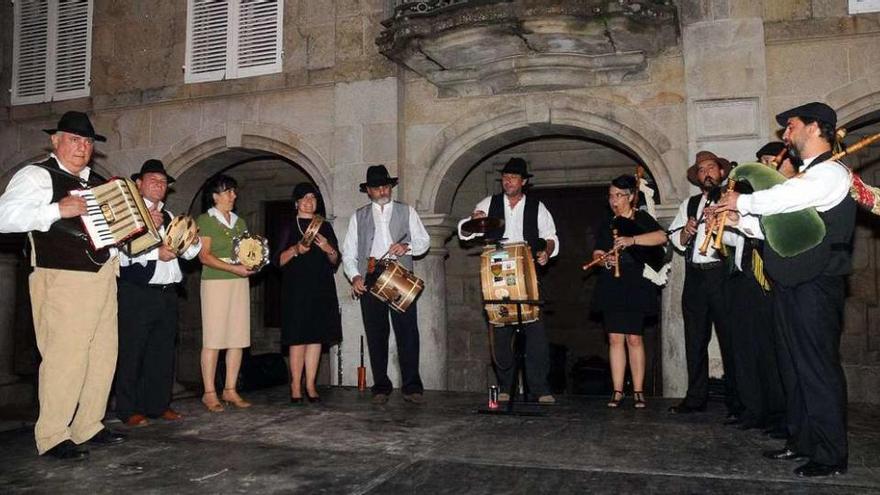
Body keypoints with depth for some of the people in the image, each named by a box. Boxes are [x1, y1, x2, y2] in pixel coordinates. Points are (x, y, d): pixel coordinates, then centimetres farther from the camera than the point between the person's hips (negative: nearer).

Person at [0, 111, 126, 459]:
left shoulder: (97, 181, 20)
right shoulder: (37, 176, -2)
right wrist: (57, 210, -23)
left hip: (103, 276, 8)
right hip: (63, 281, -8)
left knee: (103, 354, 10)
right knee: (65, 357, -7)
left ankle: (89, 427, 21)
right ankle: (52, 437, 5)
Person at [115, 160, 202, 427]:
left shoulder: (169, 216, 19)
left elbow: (191, 253, 15)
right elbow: (122, 252, -17)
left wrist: (192, 239, -5)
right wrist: (157, 253, -20)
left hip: (167, 294, 7)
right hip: (137, 293, -7)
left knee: (163, 352, 11)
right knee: (132, 352, 0)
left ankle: (159, 405, 21)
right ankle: (129, 410, 9)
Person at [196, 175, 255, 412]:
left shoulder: (239, 222, 18)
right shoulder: (205, 220, 1)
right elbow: (204, 256, -8)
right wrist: (233, 268, -17)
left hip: (240, 282, 6)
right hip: (215, 282, -6)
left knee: (238, 339, 3)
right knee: (213, 339, -4)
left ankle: (230, 390, 11)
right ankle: (209, 393, 2)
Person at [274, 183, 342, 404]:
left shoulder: (325, 226, 15)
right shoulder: (290, 228, 6)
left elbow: (336, 260, 14)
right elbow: (279, 261, 0)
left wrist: (328, 249, -7)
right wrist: (295, 249, -17)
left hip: (322, 288, 3)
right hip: (297, 288, -3)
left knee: (316, 336, 2)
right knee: (298, 337, -7)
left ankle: (310, 385, 7)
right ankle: (296, 386, -1)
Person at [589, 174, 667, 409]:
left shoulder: (642, 218, 4)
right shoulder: (607, 225, 17)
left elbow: (661, 237, -14)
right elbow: (597, 253, 12)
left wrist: (632, 240, -25)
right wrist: (605, 259, -10)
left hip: (636, 285, -3)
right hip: (611, 286, 4)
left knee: (634, 338, -4)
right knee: (615, 338, 0)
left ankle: (638, 391, 3)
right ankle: (617, 391, 3)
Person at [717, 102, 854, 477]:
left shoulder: (831, 173, -11)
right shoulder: (803, 176, 19)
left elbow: (786, 197, -31)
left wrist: (744, 202, -17)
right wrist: (741, 220, 6)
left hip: (816, 286, -9)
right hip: (791, 284, 9)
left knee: (819, 368, -4)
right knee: (799, 365, 14)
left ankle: (830, 456, 6)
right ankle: (801, 441, 25)